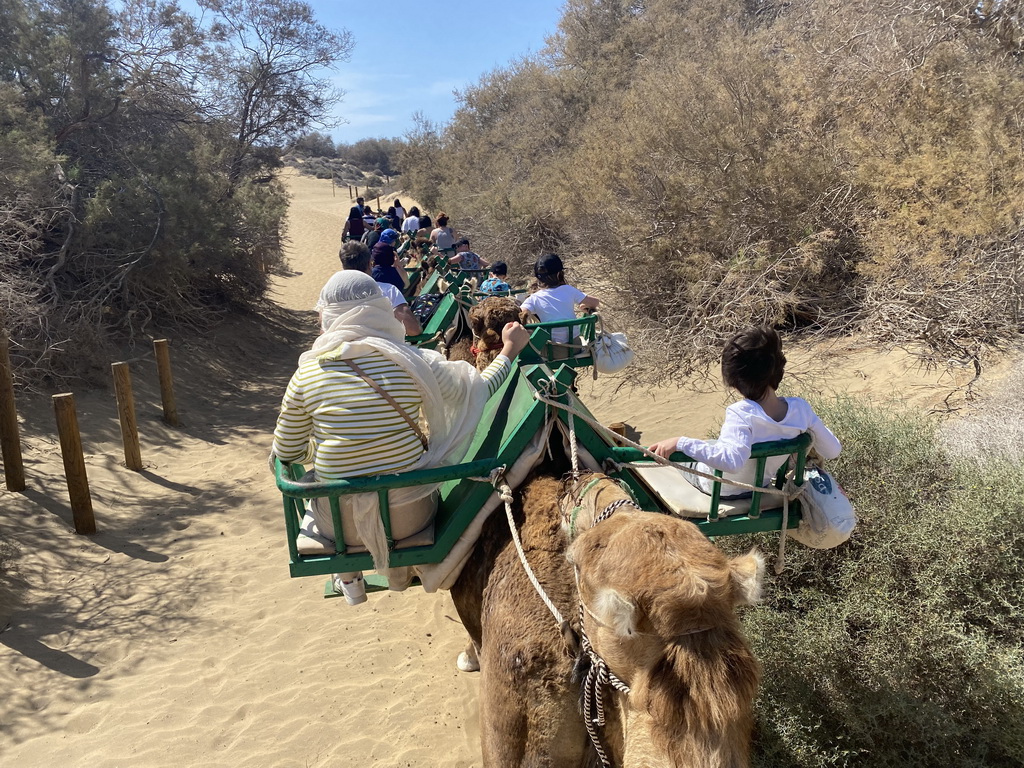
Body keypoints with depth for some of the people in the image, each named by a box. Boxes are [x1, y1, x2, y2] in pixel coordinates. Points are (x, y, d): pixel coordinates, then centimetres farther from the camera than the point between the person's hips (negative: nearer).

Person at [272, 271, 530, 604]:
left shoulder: (307, 373, -10)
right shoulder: (415, 362, -11)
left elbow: (287, 452, 0)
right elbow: (480, 389, 3)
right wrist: (510, 348, 19)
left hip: (339, 523, 0)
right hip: (409, 515, 0)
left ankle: (348, 579, 36)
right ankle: (401, 570, 41)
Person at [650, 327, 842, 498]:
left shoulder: (743, 414, -39)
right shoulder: (800, 409, -24)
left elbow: (733, 460, -55)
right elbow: (832, 451, -13)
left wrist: (680, 443, -52)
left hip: (718, 488, -5)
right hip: (758, 486, 5)